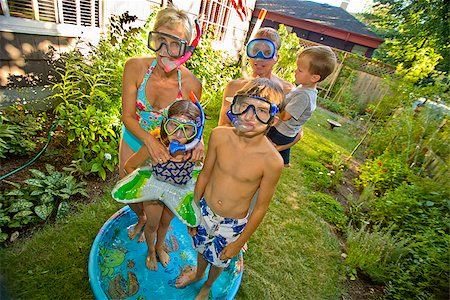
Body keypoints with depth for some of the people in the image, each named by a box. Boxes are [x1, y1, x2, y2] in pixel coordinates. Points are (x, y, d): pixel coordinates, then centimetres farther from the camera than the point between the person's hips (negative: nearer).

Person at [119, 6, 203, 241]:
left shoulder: (191, 85, -25)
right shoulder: (135, 67, -22)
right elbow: (127, 116, -18)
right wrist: (149, 140, -34)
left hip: (166, 149, -2)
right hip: (133, 140, 3)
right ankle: (141, 219, 61)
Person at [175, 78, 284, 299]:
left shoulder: (272, 161, -29)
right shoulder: (219, 135, -21)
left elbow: (260, 208, -15)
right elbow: (205, 174, -7)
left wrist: (239, 243, -5)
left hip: (233, 224, -2)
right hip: (204, 210, 2)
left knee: (219, 261, 26)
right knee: (202, 248, 31)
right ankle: (198, 273, 67)